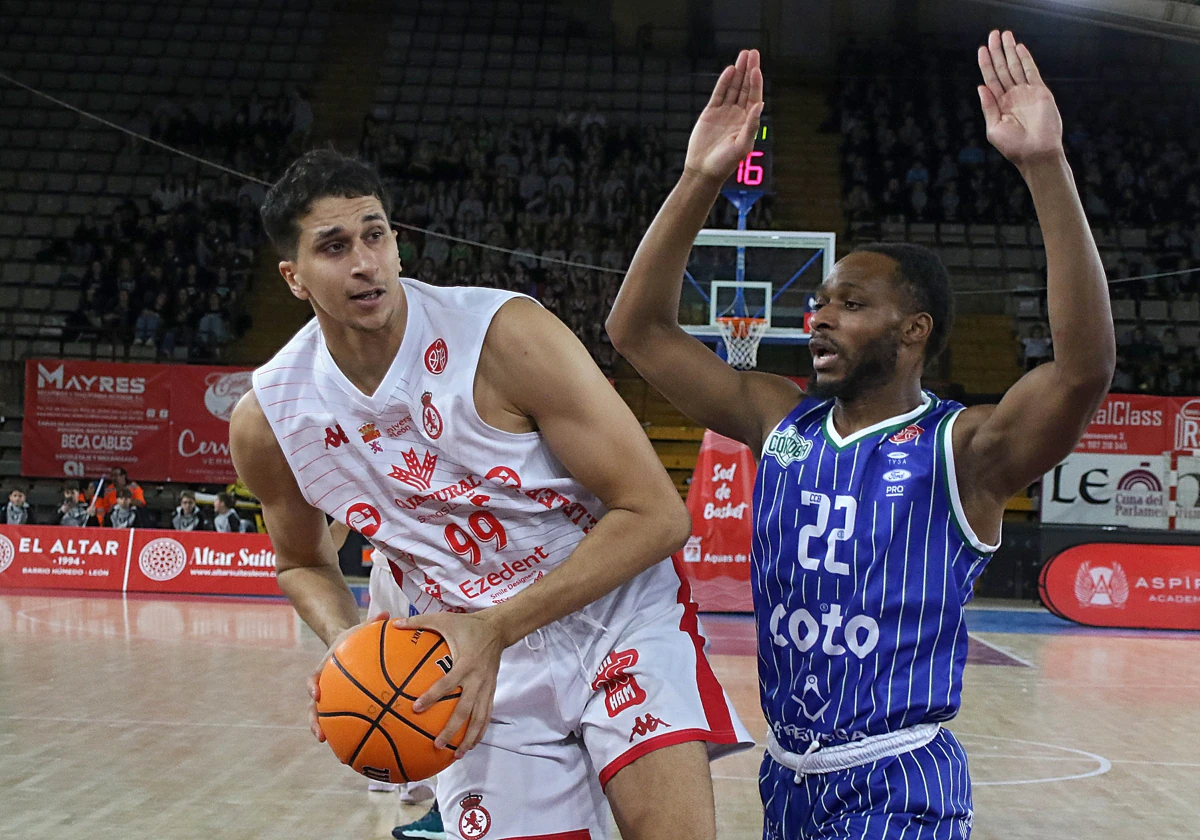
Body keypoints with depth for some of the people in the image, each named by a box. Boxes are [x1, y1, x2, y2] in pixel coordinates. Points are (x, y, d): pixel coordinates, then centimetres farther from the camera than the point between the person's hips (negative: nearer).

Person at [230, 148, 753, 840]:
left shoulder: (506, 334, -20)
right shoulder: (267, 422, -7)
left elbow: (656, 515, -19)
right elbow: (304, 562, 15)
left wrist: (494, 628, -25)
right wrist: (347, 644, -8)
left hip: (620, 614, -3)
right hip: (480, 666, 3)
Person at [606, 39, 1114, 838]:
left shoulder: (963, 449, -12)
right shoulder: (781, 420, 3)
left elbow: (1086, 367, -30)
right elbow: (638, 328, 2)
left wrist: (1046, 167, -37)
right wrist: (701, 180, -9)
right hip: (787, 772, 6)